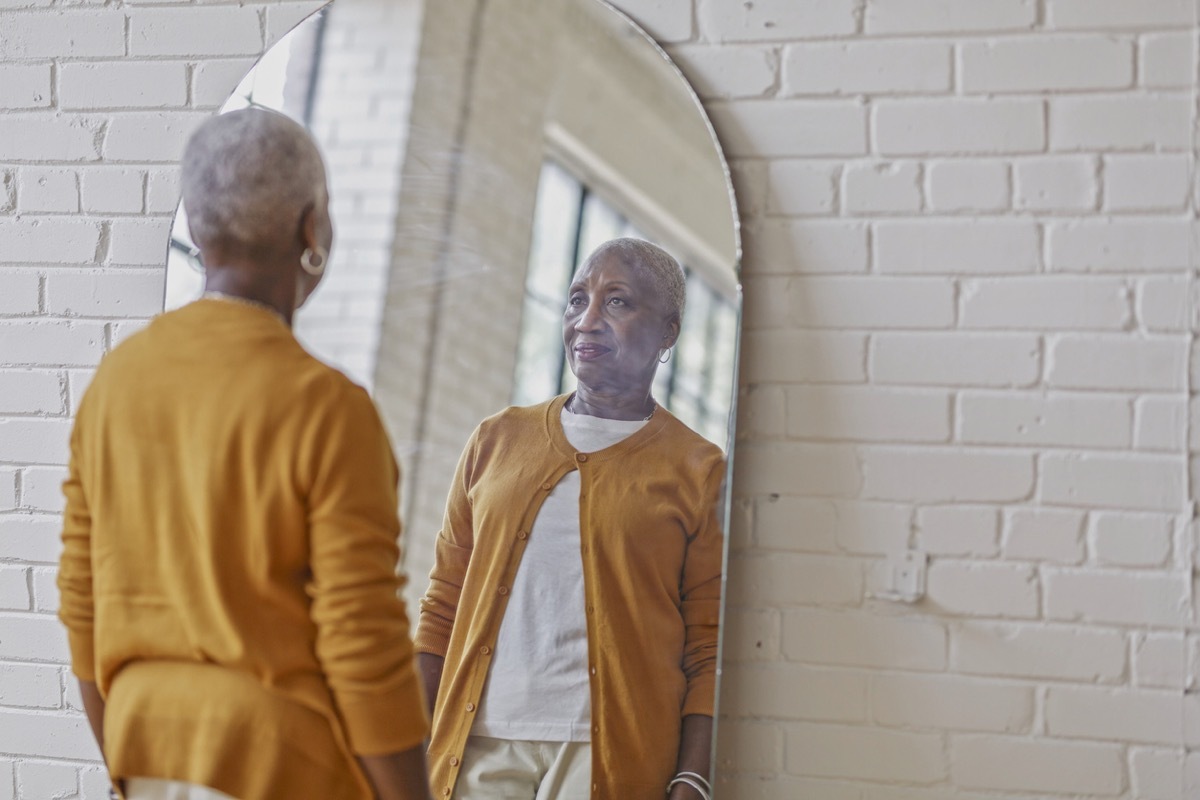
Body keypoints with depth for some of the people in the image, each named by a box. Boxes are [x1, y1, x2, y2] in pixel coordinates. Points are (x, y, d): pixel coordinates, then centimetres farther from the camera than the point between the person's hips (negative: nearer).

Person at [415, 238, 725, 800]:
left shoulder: (698, 472, 5)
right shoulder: (497, 441, 14)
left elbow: (709, 651, 0)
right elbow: (442, 608, 13)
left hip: (609, 754, -2)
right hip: (482, 745, 3)